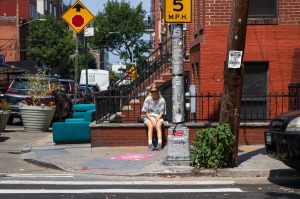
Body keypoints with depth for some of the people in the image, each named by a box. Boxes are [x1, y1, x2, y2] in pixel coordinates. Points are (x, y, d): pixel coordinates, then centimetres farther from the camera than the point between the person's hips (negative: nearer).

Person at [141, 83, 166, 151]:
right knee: (151, 126, -31)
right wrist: (151, 120, -15)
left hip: (158, 117, 0)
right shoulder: (148, 99, -3)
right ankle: (150, 144, -38)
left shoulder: (162, 100, -1)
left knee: (158, 126, -31)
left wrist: (156, 120, -18)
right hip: (148, 117, 0)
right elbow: (145, 112, -3)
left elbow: (161, 113, -1)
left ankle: (160, 144, -40)